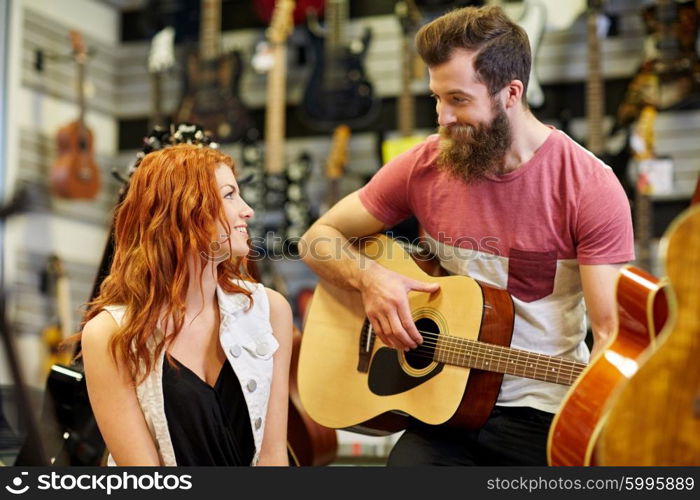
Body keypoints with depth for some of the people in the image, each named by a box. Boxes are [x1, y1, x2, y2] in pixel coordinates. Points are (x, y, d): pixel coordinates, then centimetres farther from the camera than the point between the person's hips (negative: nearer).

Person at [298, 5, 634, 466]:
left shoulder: (590, 187, -9)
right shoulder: (426, 165, 0)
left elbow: (610, 332, -11)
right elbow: (318, 239, 9)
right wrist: (369, 278, -12)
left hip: (549, 415, -1)